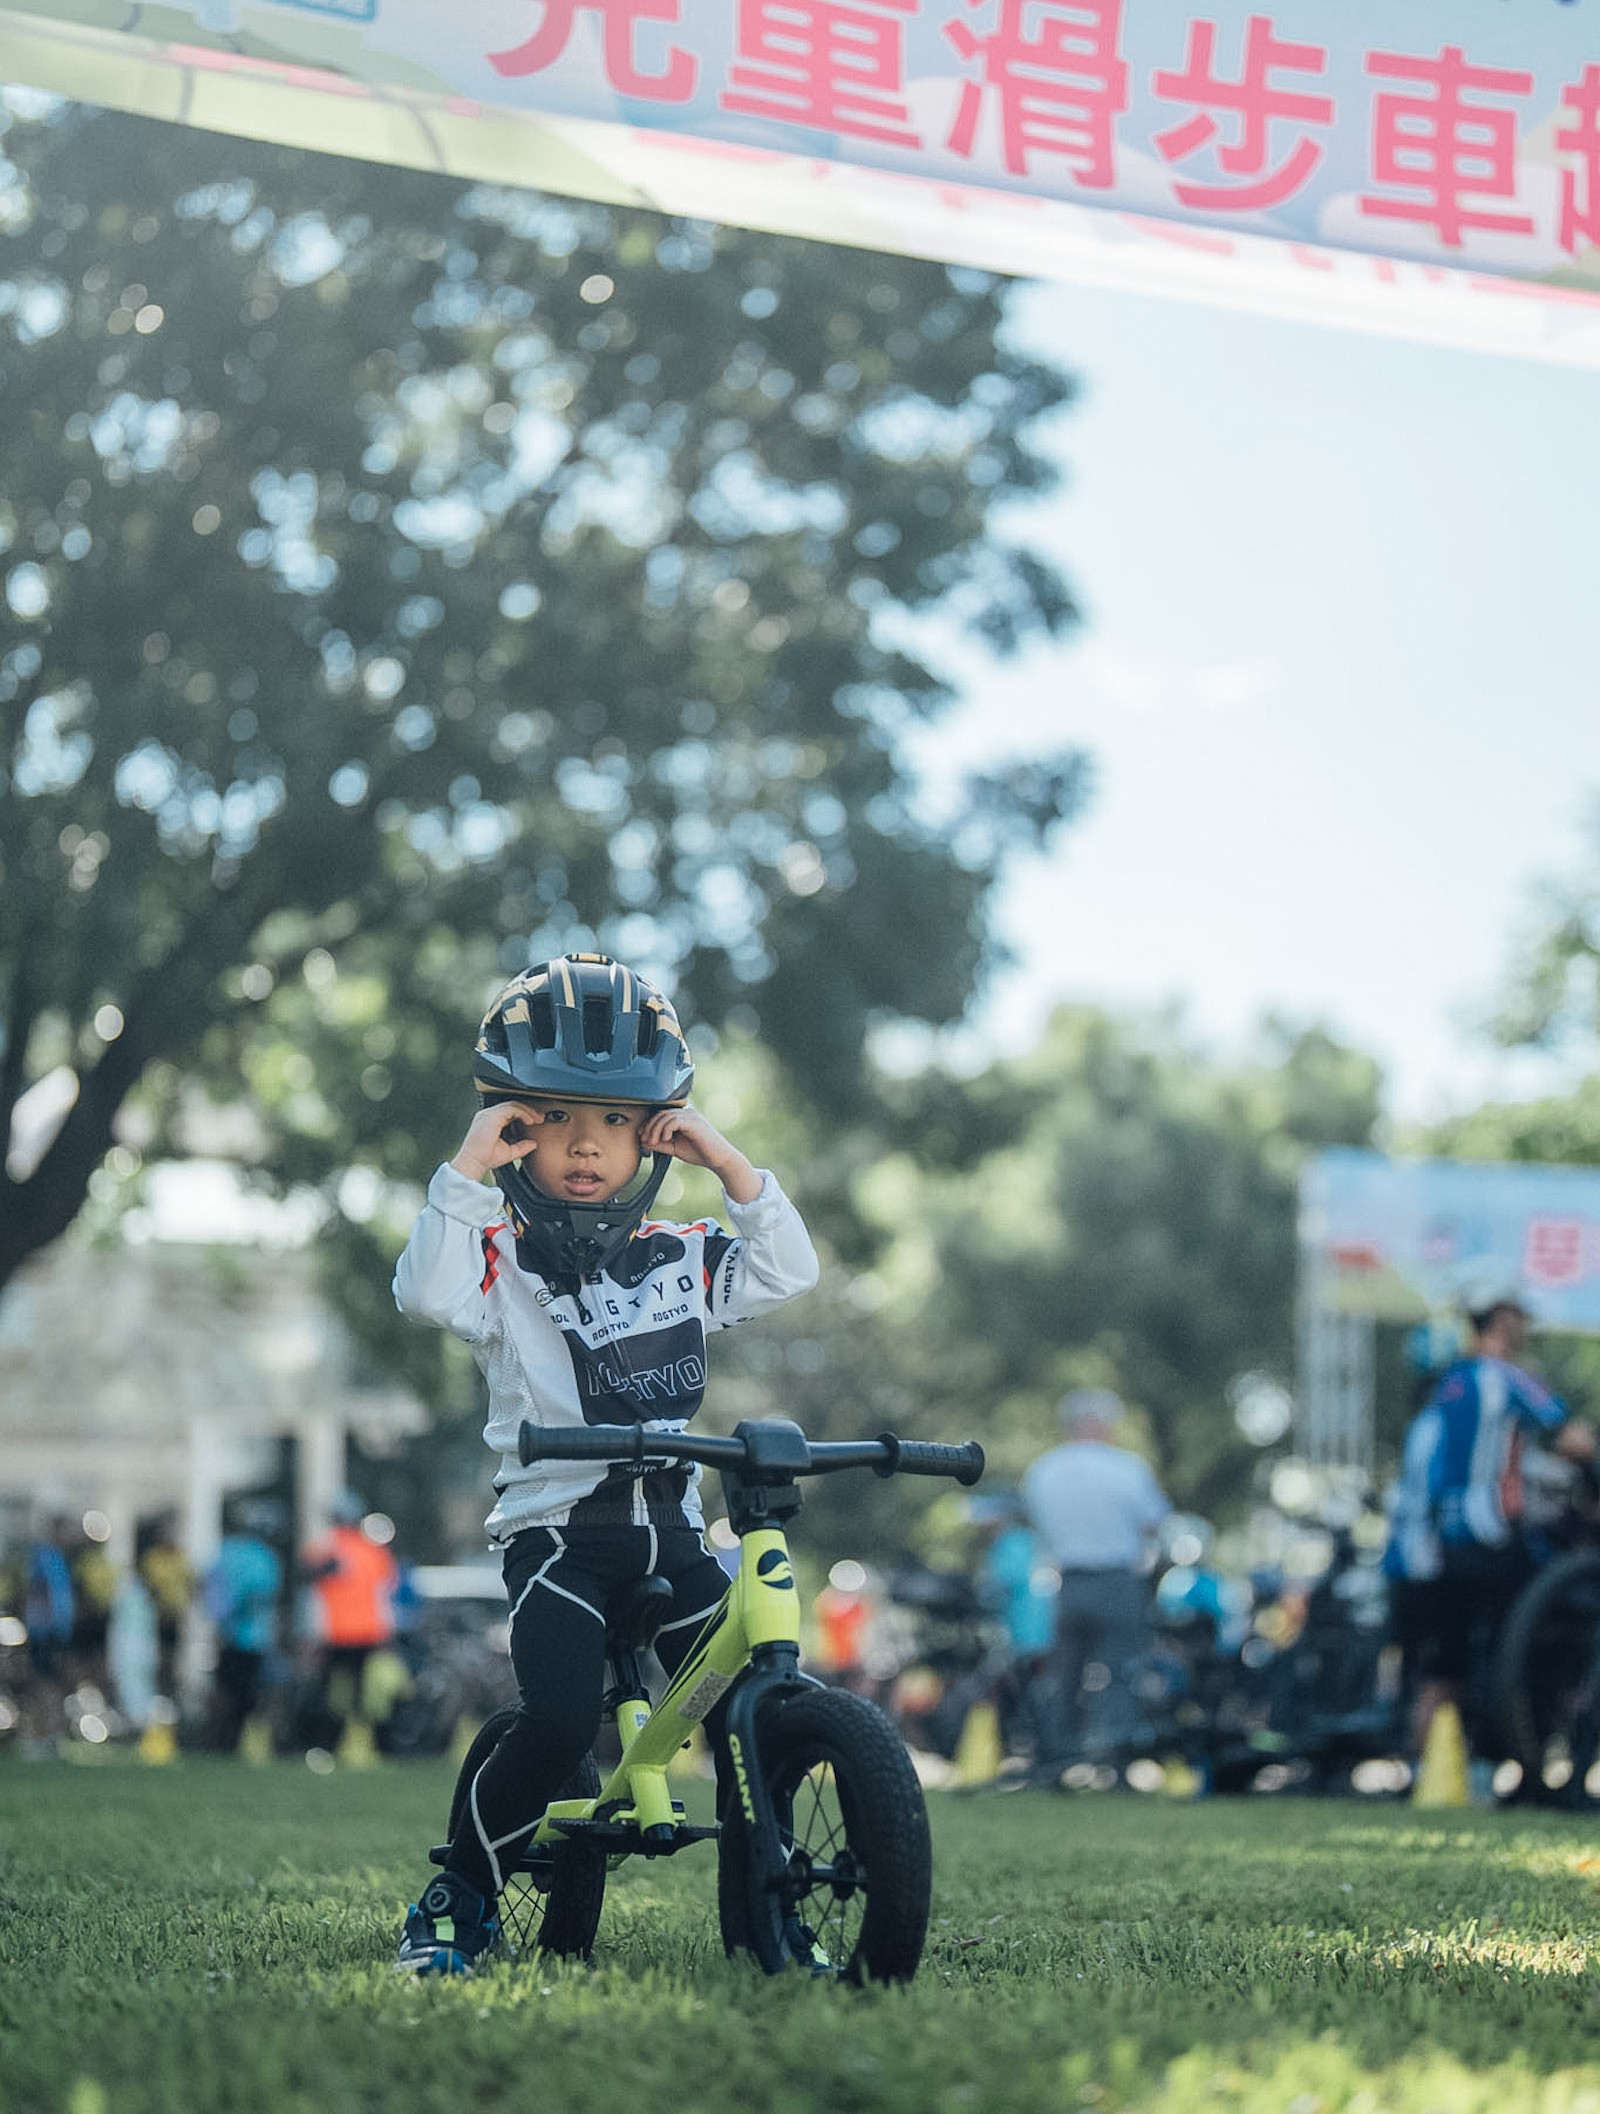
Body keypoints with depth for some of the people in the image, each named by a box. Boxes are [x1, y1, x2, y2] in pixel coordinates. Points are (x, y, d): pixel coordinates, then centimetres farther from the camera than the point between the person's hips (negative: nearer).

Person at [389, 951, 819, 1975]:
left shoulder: (678, 1256, 12)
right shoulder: (501, 1258, -2)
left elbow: (789, 1269, 5)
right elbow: (428, 1292, -21)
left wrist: (726, 1160, -4)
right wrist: (468, 1168, -22)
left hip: (672, 1533, 5)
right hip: (559, 1532, -5)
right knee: (560, 1723, -24)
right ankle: (457, 1901, -5)